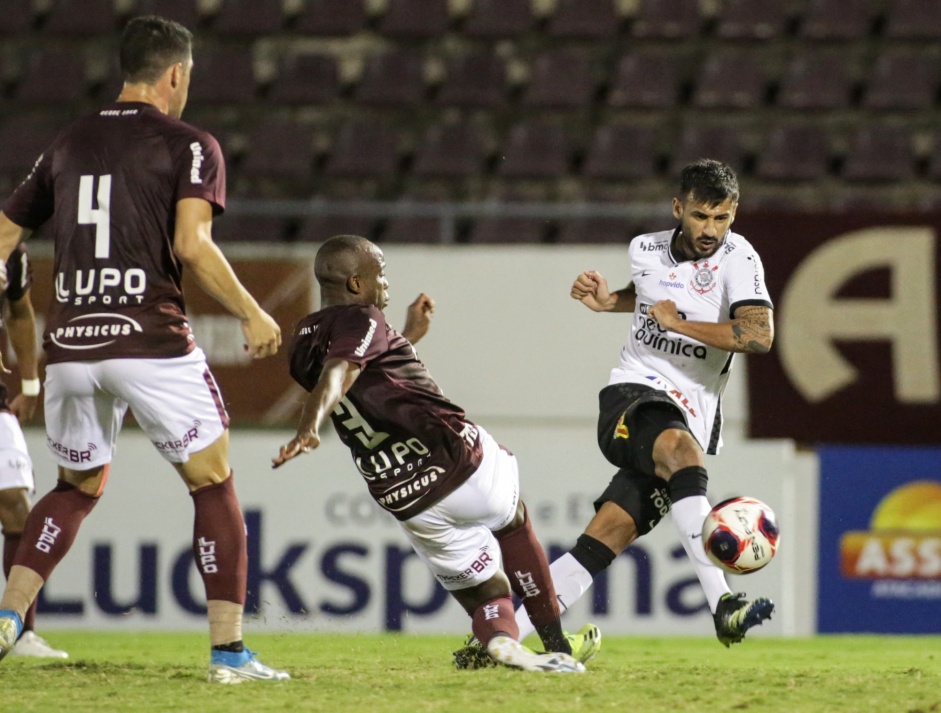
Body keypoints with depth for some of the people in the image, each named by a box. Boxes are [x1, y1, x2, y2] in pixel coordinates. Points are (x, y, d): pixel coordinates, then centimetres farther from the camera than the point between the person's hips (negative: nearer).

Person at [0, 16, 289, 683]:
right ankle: (229, 651, 1)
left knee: (78, 487, 23)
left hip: (70, 345, 5)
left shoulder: (68, 143, 15)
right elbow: (191, 243, -14)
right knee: (214, 484, 6)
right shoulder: (190, 145, -1)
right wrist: (253, 314, -5)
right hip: (152, 340, -5)